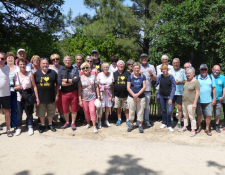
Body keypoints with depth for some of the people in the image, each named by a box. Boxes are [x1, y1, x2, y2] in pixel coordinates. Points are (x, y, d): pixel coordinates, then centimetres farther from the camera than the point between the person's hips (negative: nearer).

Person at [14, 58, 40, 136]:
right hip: (19, 97, 2)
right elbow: (13, 87, 10)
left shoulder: (30, 74, -3)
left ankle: (30, 127, 25)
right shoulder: (15, 75, 3)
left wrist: (37, 97, -6)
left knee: (29, 112, 6)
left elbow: (34, 86, -2)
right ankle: (18, 127, 26)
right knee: (19, 113, 6)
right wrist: (16, 87, -14)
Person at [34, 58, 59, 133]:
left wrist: (57, 94, 1)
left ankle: (50, 124, 30)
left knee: (51, 112, 11)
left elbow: (57, 84, 5)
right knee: (41, 113, 11)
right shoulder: (36, 73, 2)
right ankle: (42, 125, 29)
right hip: (40, 97, 0)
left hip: (51, 97, 0)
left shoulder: (53, 73, 1)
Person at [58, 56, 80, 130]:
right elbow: (59, 82, -11)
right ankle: (67, 122, 30)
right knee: (65, 109, 9)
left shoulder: (75, 70, 2)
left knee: (74, 109, 7)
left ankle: (73, 123, 25)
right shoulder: (61, 71, 3)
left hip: (74, 92, -1)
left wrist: (66, 80, -14)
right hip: (64, 93, 1)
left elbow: (77, 80, -16)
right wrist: (72, 81, -14)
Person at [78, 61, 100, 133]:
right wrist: (80, 100, -4)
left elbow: (96, 87, 3)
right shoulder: (81, 78, -2)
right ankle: (88, 123, 31)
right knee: (86, 112, 10)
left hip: (92, 97, -1)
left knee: (92, 111, -9)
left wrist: (98, 96, -1)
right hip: (84, 98, 1)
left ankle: (94, 126, 0)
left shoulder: (93, 76, 0)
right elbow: (79, 89, -1)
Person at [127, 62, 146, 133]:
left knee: (140, 111, 5)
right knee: (131, 111, 9)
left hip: (141, 97, 0)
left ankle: (140, 126, 18)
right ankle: (131, 124, 26)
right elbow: (128, 88, -2)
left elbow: (144, 87, -4)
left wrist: (137, 94, -14)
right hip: (131, 97, 1)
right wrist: (134, 95, -12)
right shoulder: (130, 77, 2)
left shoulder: (142, 76, 2)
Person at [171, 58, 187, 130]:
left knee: (179, 108, -1)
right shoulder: (171, 71, 12)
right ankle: (171, 118, 33)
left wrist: (180, 82, -18)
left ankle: (179, 122, 9)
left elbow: (187, 81, -3)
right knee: (171, 106, 13)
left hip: (180, 92, -4)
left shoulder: (183, 71, 0)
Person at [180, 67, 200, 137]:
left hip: (191, 103, -7)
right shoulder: (186, 81, 10)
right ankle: (185, 126, 30)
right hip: (184, 102, 7)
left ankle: (193, 130, 9)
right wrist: (183, 99, 14)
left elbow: (197, 93, -14)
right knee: (185, 115, 17)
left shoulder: (196, 82, -12)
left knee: (192, 116, -1)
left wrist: (195, 103, -17)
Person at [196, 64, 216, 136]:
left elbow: (214, 89, 6)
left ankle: (207, 129, 17)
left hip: (208, 101, 0)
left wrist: (214, 99, 1)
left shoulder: (211, 78, 4)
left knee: (208, 115, 2)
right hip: (199, 100, 0)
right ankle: (199, 127, 26)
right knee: (199, 114, 10)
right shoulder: (196, 78, 0)